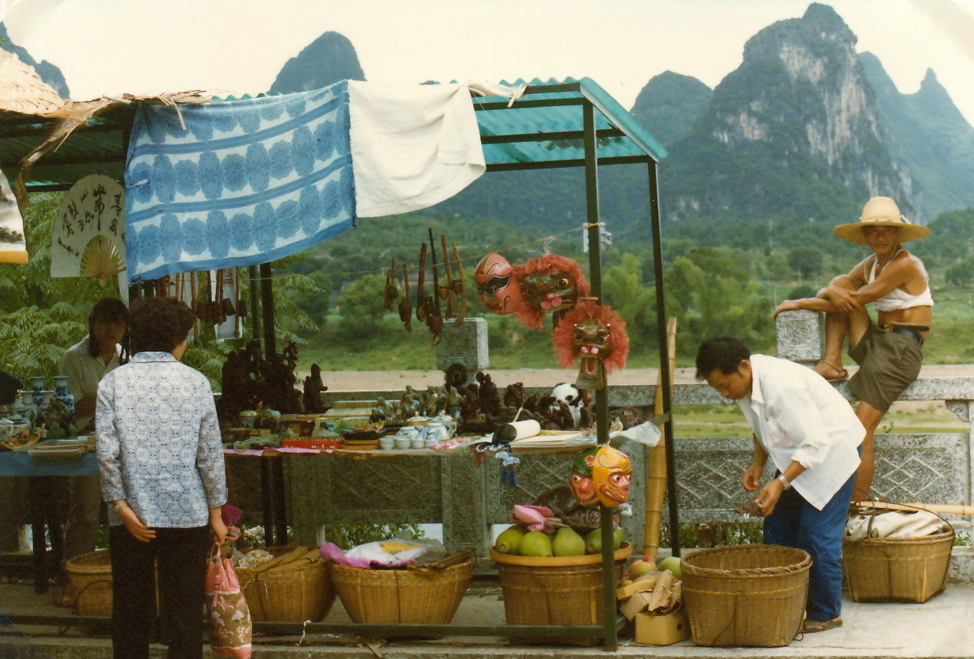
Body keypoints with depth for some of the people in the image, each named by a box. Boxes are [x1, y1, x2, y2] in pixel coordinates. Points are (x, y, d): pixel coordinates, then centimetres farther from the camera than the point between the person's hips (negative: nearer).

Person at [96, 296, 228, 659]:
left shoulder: (113, 382, -1)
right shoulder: (195, 382, -3)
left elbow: (106, 453, -10)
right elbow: (210, 454, -4)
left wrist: (122, 506, -5)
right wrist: (215, 513, 3)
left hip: (131, 516, 1)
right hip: (187, 515, -1)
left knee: (131, 612, 12)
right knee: (185, 614, 6)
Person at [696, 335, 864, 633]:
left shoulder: (781, 387, -33)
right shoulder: (745, 383, -5)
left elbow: (816, 444, -30)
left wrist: (780, 483, -35)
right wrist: (757, 464, -2)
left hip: (831, 450, -9)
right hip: (797, 452, 9)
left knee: (818, 535, -9)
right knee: (777, 529, 8)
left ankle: (826, 614, 3)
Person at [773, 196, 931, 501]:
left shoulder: (905, 265, -13)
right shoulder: (871, 264, 15)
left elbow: (857, 300, -14)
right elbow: (840, 284, 6)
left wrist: (799, 304, -9)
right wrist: (832, 291, -22)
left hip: (900, 350, -9)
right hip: (875, 340, 9)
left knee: (861, 432, -19)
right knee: (839, 293, 3)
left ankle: (857, 506, -19)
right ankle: (831, 363, -9)